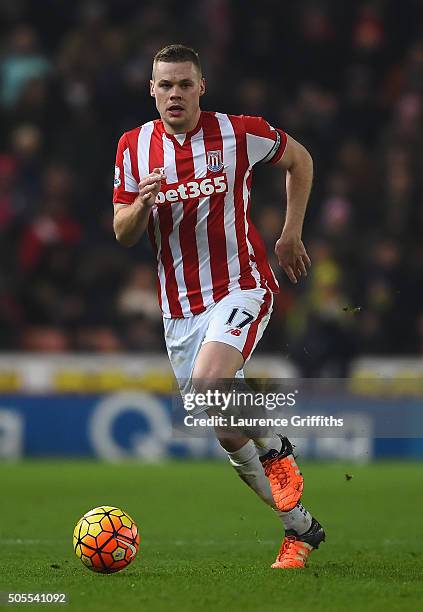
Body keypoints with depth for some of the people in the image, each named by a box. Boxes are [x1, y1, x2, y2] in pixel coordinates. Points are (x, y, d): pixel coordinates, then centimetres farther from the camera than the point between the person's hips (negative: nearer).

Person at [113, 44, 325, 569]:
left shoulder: (238, 132, -6)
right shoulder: (134, 147, 2)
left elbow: (299, 159, 12)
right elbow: (122, 234, 5)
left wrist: (291, 235, 10)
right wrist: (142, 202, -17)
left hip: (241, 286, -4)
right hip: (178, 306, 4)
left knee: (206, 388, -31)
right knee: (228, 432, 6)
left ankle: (275, 449, -2)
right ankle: (301, 528, 21)